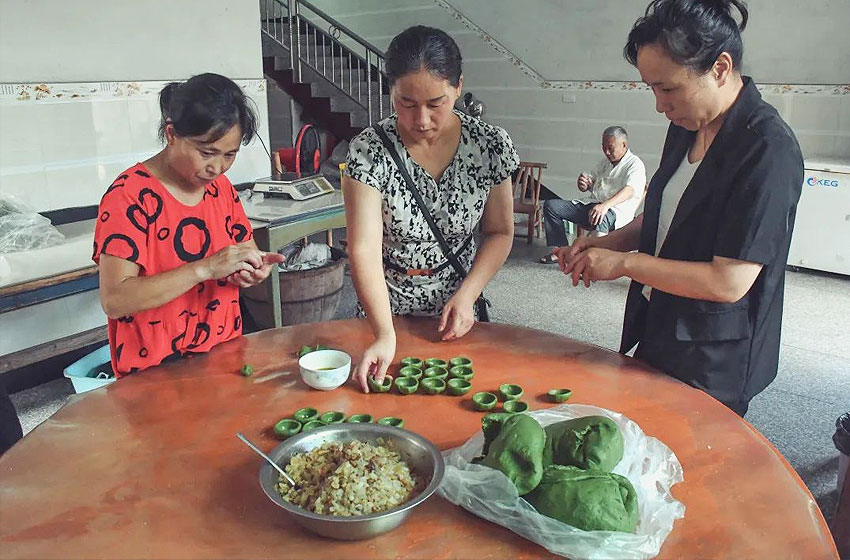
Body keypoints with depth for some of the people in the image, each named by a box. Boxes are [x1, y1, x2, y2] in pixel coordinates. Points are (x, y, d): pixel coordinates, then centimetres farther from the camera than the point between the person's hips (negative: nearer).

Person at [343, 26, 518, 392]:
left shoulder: (490, 145, -12)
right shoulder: (369, 151, -19)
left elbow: (499, 232, -3)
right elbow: (364, 250, -25)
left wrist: (466, 296, -16)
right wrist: (385, 335, -36)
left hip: (456, 313, 1)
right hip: (386, 312, -1)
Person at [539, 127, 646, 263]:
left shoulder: (635, 164, -4)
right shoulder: (605, 162, 22)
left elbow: (630, 190, -24)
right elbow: (588, 183, 25)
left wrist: (606, 205, -43)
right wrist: (582, 183, -4)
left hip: (616, 210, -8)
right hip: (591, 203, 8)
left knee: (600, 218, -44)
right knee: (551, 205, -6)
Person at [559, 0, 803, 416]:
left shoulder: (769, 150, -24)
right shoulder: (686, 127, 2)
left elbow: (729, 283, -27)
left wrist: (625, 263, -22)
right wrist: (608, 243, -1)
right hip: (659, 334, 8)